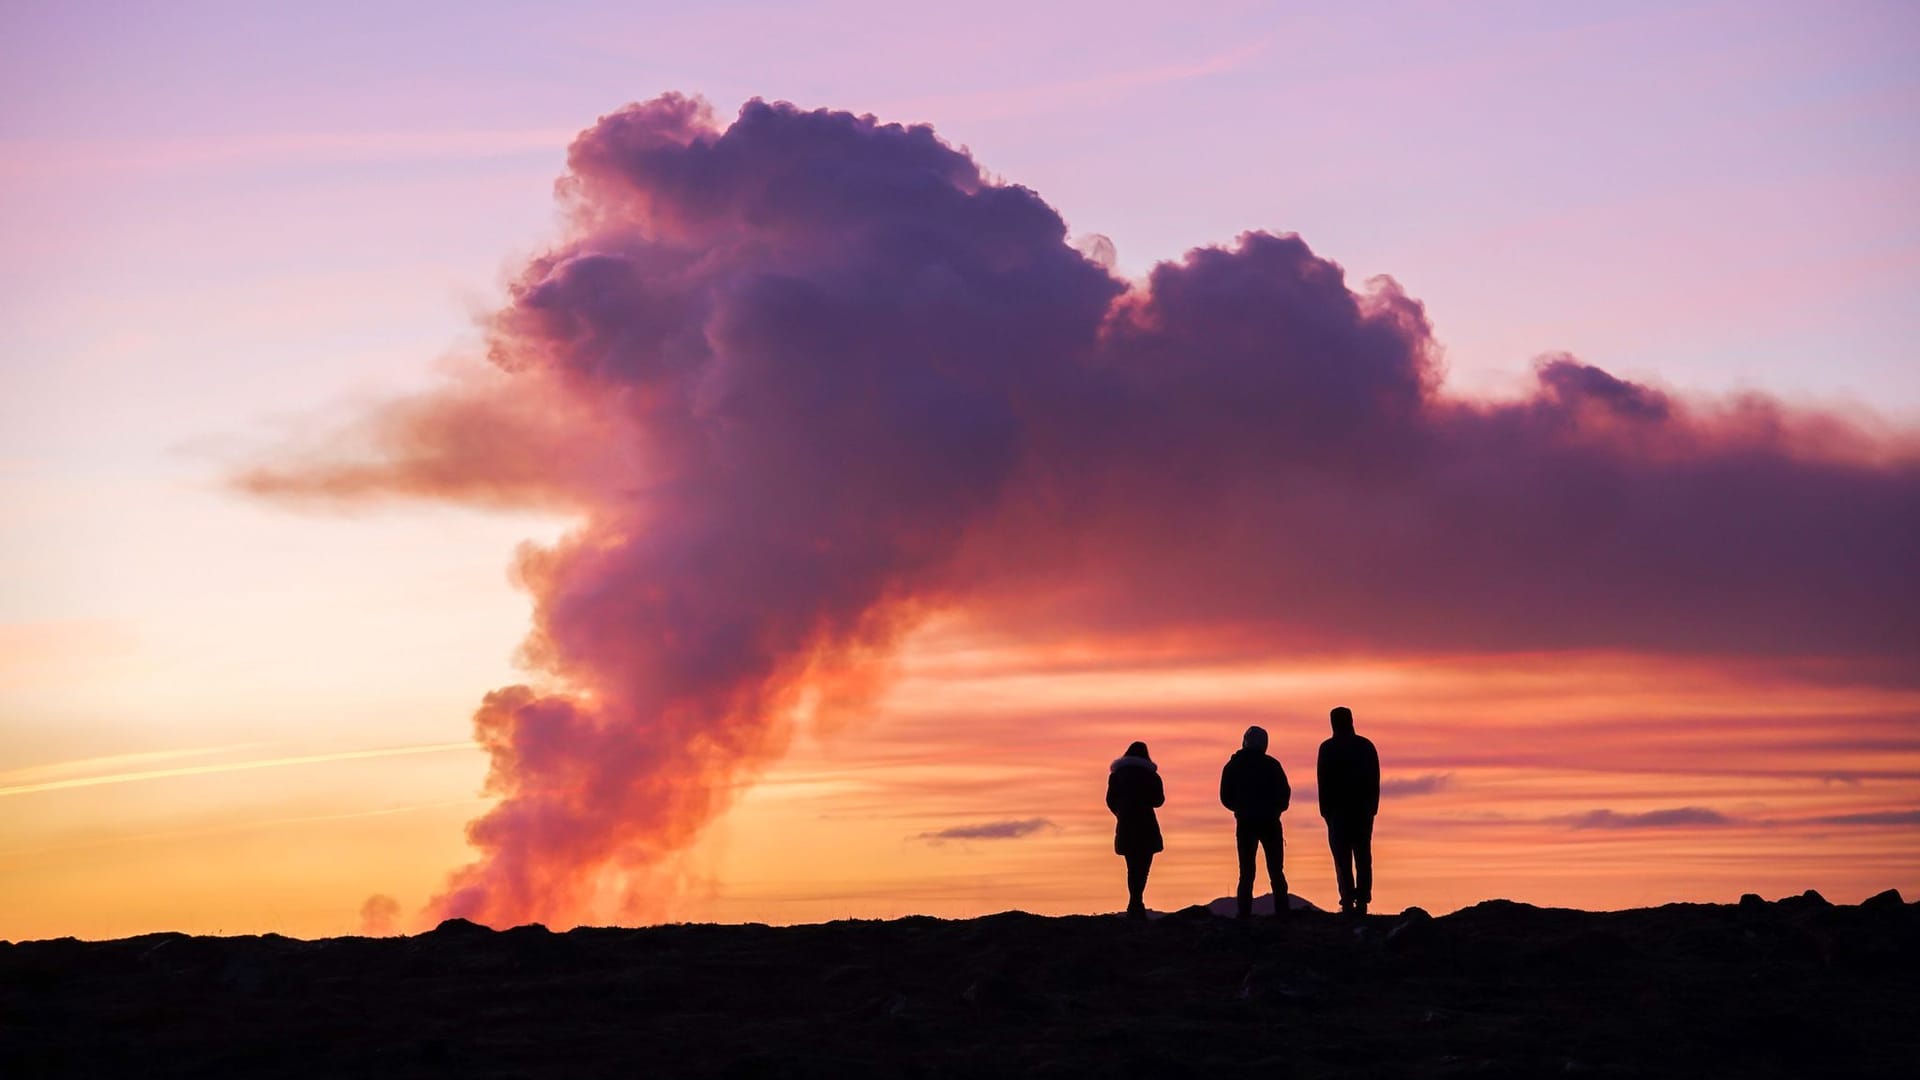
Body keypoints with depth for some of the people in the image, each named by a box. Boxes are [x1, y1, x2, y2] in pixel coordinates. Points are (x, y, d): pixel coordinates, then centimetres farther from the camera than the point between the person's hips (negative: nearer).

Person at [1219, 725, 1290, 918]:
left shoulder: (1232, 766, 2)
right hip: (1269, 823, -2)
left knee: (1246, 873, 5)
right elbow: (1284, 794, -3)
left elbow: (1225, 798, 4)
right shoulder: (1271, 765, -4)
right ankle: (1281, 913, -3)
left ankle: (1245, 914, -3)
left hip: (1245, 824, 2)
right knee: (1276, 871, 4)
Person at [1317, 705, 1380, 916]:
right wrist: (1373, 807, 11)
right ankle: (1362, 901, 2)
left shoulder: (1328, 748, -5)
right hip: (1364, 809, 4)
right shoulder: (1367, 745, 7)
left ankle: (1348, 902, -9)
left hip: (1339, 809, -4)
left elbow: (1323, 781, -6)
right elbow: (1376, 779, 8)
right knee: (1363, 855, 8)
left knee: (1343, 858, -2)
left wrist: (1325, 810, 0)